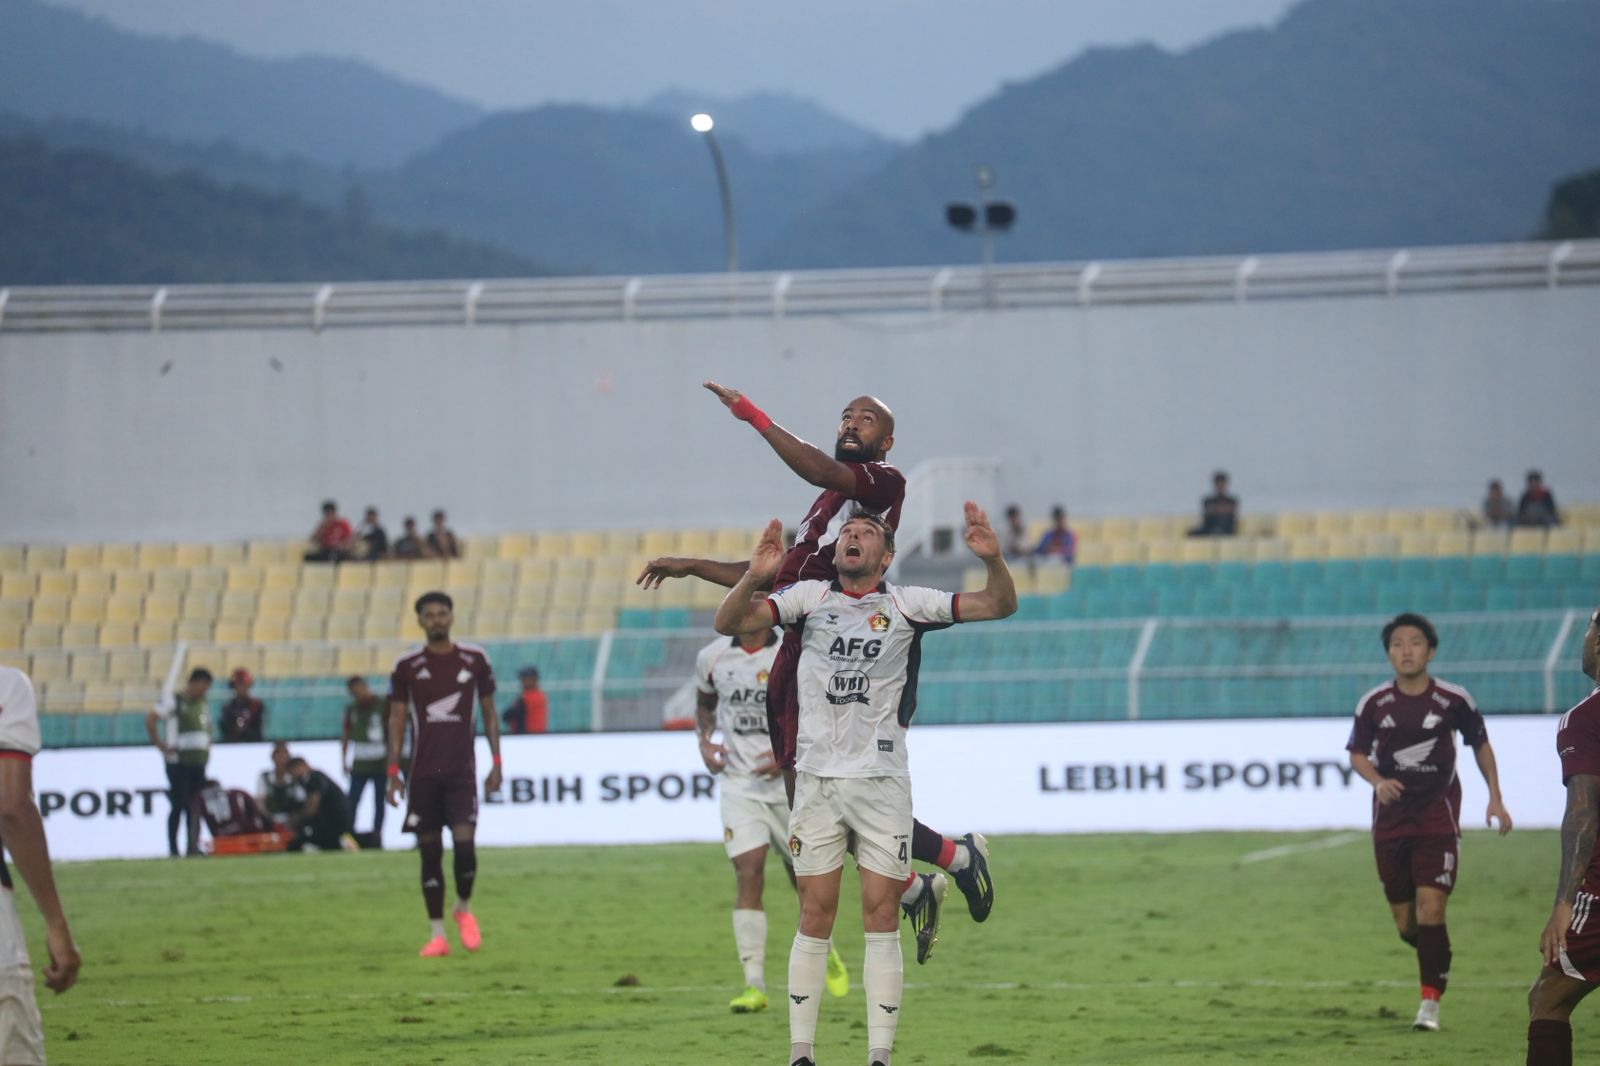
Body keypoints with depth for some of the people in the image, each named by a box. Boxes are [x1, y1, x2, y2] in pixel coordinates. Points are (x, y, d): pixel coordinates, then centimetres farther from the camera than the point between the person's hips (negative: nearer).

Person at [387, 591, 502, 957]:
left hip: (461, 769, 0)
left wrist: (496, 762, 4)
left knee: (464, 842, -13)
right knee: (430, 851, 1)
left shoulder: (474, 660, 4)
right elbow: (397, 719, 5)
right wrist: (393, 772, -2)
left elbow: (489, 712, 11)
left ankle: (464, 909, 15)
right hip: (423, 772, 0)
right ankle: (437, 935, 7)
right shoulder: (406, 666, 3)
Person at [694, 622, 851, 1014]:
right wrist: (705, 743, 3)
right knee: (748, 874, -14)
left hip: (788, 782, -1)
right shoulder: (712, 658, 1)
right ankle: (755, 986, -16)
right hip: (739, 785, 1)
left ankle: (825, 953, 41)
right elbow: (704, 705, 21)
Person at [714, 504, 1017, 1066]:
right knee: (816, 915, -1)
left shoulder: (907, 604, 5)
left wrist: (993, 560, -20)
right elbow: (728, 622, -3)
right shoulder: (809, 597, 7)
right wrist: (754, 577, -22)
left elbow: (999, 605, 1)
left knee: (881, 915, -3)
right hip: (817, 779, 1)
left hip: (883, 781, -1)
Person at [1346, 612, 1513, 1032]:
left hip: (1438, 817, -2)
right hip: (1391, 818, 2)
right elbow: (1358, 754, 7)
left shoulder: (1454, 700, -5)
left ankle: (1430, 1004, -12)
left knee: (1431, 908, -16)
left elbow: (1481, 744, 11)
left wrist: (1495, 798, 8)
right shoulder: (1373, 704, -2)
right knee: (1407, 925, 7)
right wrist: (1378, 781, -15)